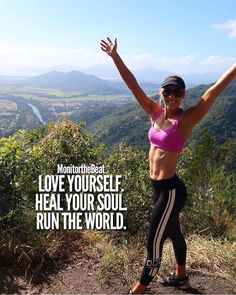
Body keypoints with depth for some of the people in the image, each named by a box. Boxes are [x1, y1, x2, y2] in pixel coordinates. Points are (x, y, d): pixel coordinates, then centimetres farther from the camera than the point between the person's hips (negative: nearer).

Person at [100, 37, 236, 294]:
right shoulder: (155, 113, 1)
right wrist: (115, 56, -2)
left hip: (170, 189, -7)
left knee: (153, 242, 5)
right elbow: (132, 84, 0)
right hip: (157, 186, 7)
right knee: (173, 232, 24)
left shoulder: (187, 118, -14)